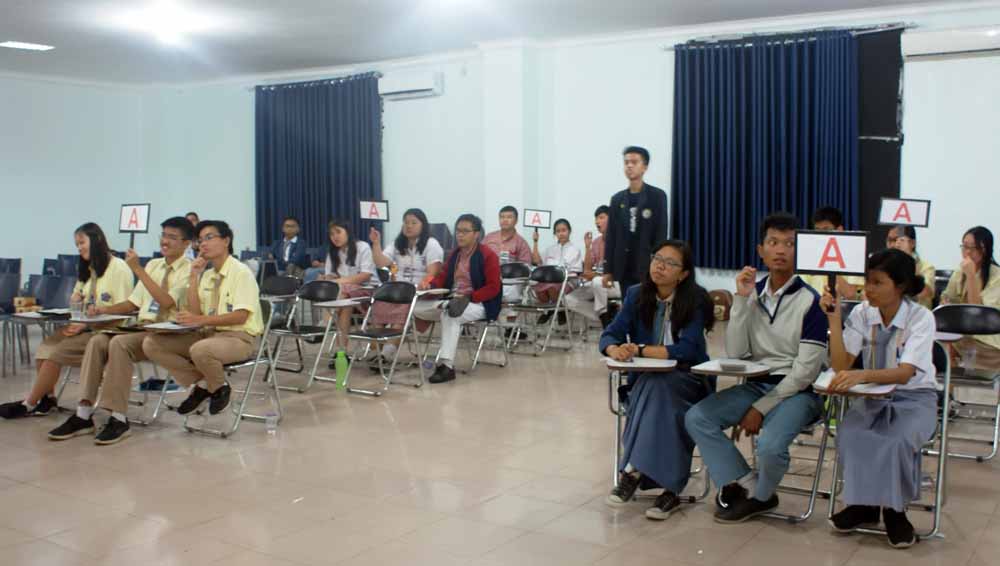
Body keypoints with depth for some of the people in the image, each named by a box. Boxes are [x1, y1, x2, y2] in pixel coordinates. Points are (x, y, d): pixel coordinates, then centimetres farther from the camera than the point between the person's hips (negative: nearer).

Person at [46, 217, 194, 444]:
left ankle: (118, 419, -26)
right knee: (97, 341, -17)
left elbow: (166, 301, -19)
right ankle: (83, 414, -18)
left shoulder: (189, 269, -4)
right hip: (142, 327, 7)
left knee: (119, 343, -30)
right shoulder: (153, 265, 20)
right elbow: (134, 302, 22)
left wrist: (138, 269, -18)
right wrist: (105, 309, 4)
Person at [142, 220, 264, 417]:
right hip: (208, 334, 7)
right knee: (151, 344, -7)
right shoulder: (206, 275, 13)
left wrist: (201, 320, -28)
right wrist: (193, 277, 0)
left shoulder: (241, 272, -10)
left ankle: (219, 387, -5)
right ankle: (202, 383, 0)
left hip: (237, 336, -7)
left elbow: (240, 316, -19)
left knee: (200, 349, -39)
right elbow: (195, 314, 6)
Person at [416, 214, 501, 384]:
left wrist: (469, 298, -24)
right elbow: (443, 277, 15)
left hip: (479, 304, -7)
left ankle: (446, 365, -34)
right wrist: (430, 285, -8)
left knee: (449, 315, -36)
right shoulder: (455, 254, 15)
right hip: (451, 301, 8)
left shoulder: (488, 255, -8)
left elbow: (493, 288, -14)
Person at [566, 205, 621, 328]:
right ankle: (608, 317, -7)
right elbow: (587, 270, 5)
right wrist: (587, 247, -4)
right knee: (570, 299, -9)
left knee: (597, 281, -39)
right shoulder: (595, 241, 9)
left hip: (615, 284, -7)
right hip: (598, 286, 7)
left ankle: (604, 317, -18)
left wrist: (597, 275, -22)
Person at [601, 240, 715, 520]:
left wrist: (641, 350, -29)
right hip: (647, 378, 3)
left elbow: (686, 350, -21)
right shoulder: (636, 295, 0)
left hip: (688, 378, -3)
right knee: (654, 395, -31)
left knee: (658, 388, -34)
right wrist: (615, 349, -31)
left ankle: (633, 471, -32)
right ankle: (668, 487, -30)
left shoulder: (695, 300, -12)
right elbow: (610, 335, -7)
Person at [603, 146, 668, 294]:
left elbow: (661, 234, -5)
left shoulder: (657, 196, 0)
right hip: (624, 268, 4)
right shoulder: (617, 199, 12)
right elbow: (610, 236, 10)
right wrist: (608, 269, 5)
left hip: (648, 267, -4)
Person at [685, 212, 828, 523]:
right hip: (756, 384, 5)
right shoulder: (754, 293, 5)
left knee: (770, 446, -31)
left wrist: (761, 408, -15)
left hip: (797, 391, -5)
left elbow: (805, 370, -13)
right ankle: (747, 487, -6)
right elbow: (735, 354, -3)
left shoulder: (810, 300, -10)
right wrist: (741, 299, -11)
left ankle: (759, 495, 3)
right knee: (696, 418, -14)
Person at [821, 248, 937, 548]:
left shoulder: (921, 318, -15)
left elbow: (905, 373, -29)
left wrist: (863, 375, -48)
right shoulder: (862, 313, -5)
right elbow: (841, 366, -12)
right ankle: (863, 503, -5)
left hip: (914, 398, -3)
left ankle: (894, 509, -6)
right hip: (874, 397, 3)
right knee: (849, 434, -28)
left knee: (898, 441, -33)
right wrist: (834, 319, -19)